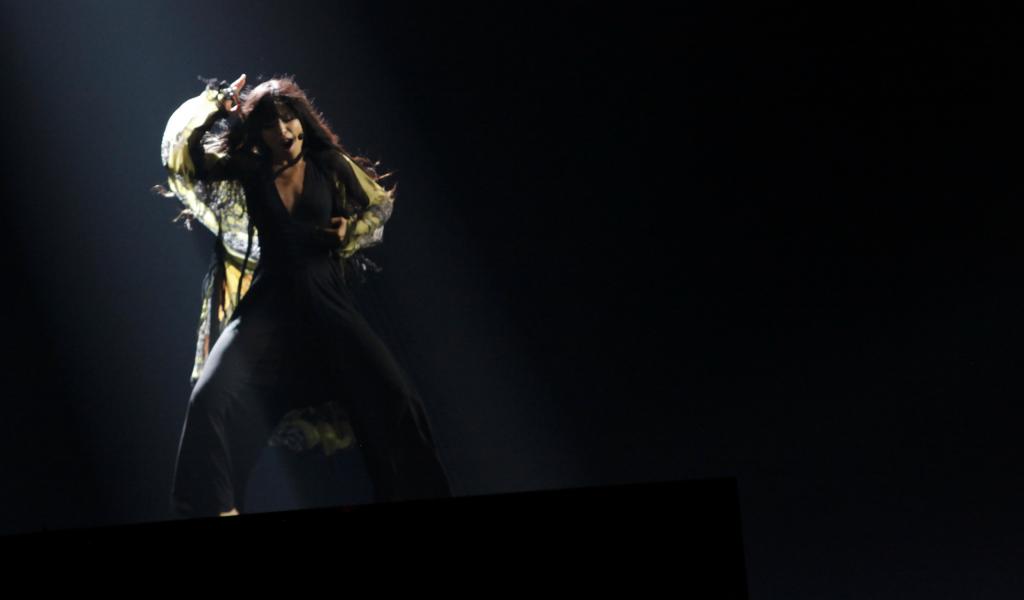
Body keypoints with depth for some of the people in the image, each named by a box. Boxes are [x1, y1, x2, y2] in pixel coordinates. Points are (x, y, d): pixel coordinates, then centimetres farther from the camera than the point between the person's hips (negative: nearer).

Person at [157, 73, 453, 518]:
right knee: (211, 398, -25)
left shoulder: (332, 166, 6)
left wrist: (351, 234, 3)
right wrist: (216, 104, -1)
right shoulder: (246, 173, 5)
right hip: (270, 304, 0)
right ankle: (216, 508, -18)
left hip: (327, 302, 0)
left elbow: (380, 204, 20)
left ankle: (416, 498, -7)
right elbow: (179, 152, 1)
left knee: (394, 397, -19)